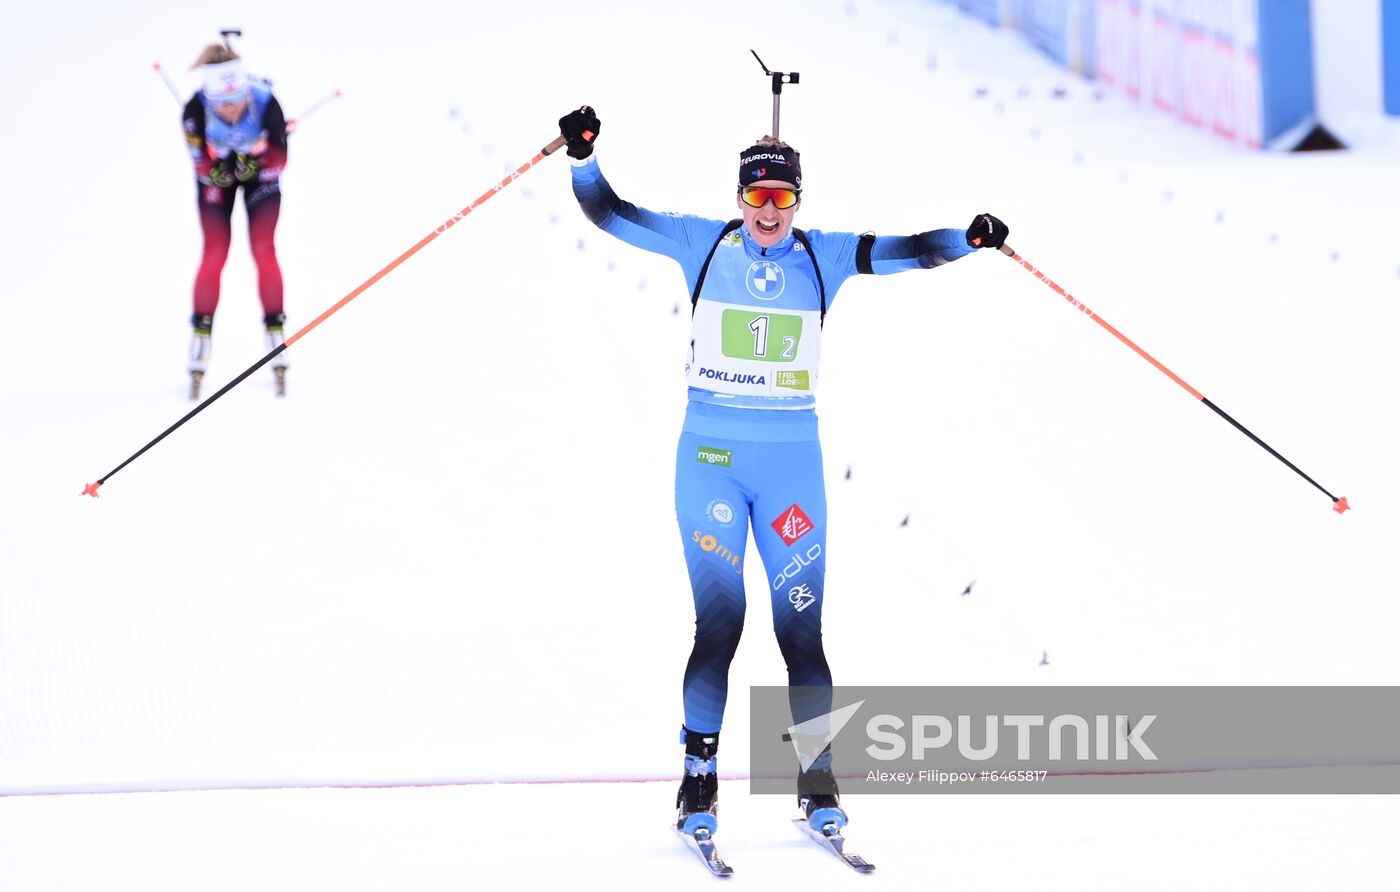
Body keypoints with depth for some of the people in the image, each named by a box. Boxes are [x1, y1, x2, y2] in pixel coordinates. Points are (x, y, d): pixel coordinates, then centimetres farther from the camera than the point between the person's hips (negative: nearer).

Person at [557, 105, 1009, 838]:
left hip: (791, 458, 1)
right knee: (718, 618, -5)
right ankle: (699, 778, 4)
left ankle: (819, 785, 8)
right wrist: (583, 159, -15)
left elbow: (899, 252, -3)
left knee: (801, 621, 0)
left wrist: (966, 240, -18)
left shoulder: (823, 256, 4)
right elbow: (611, 215, -1)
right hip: (710, 454, -1)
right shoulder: (702, 245, 1)